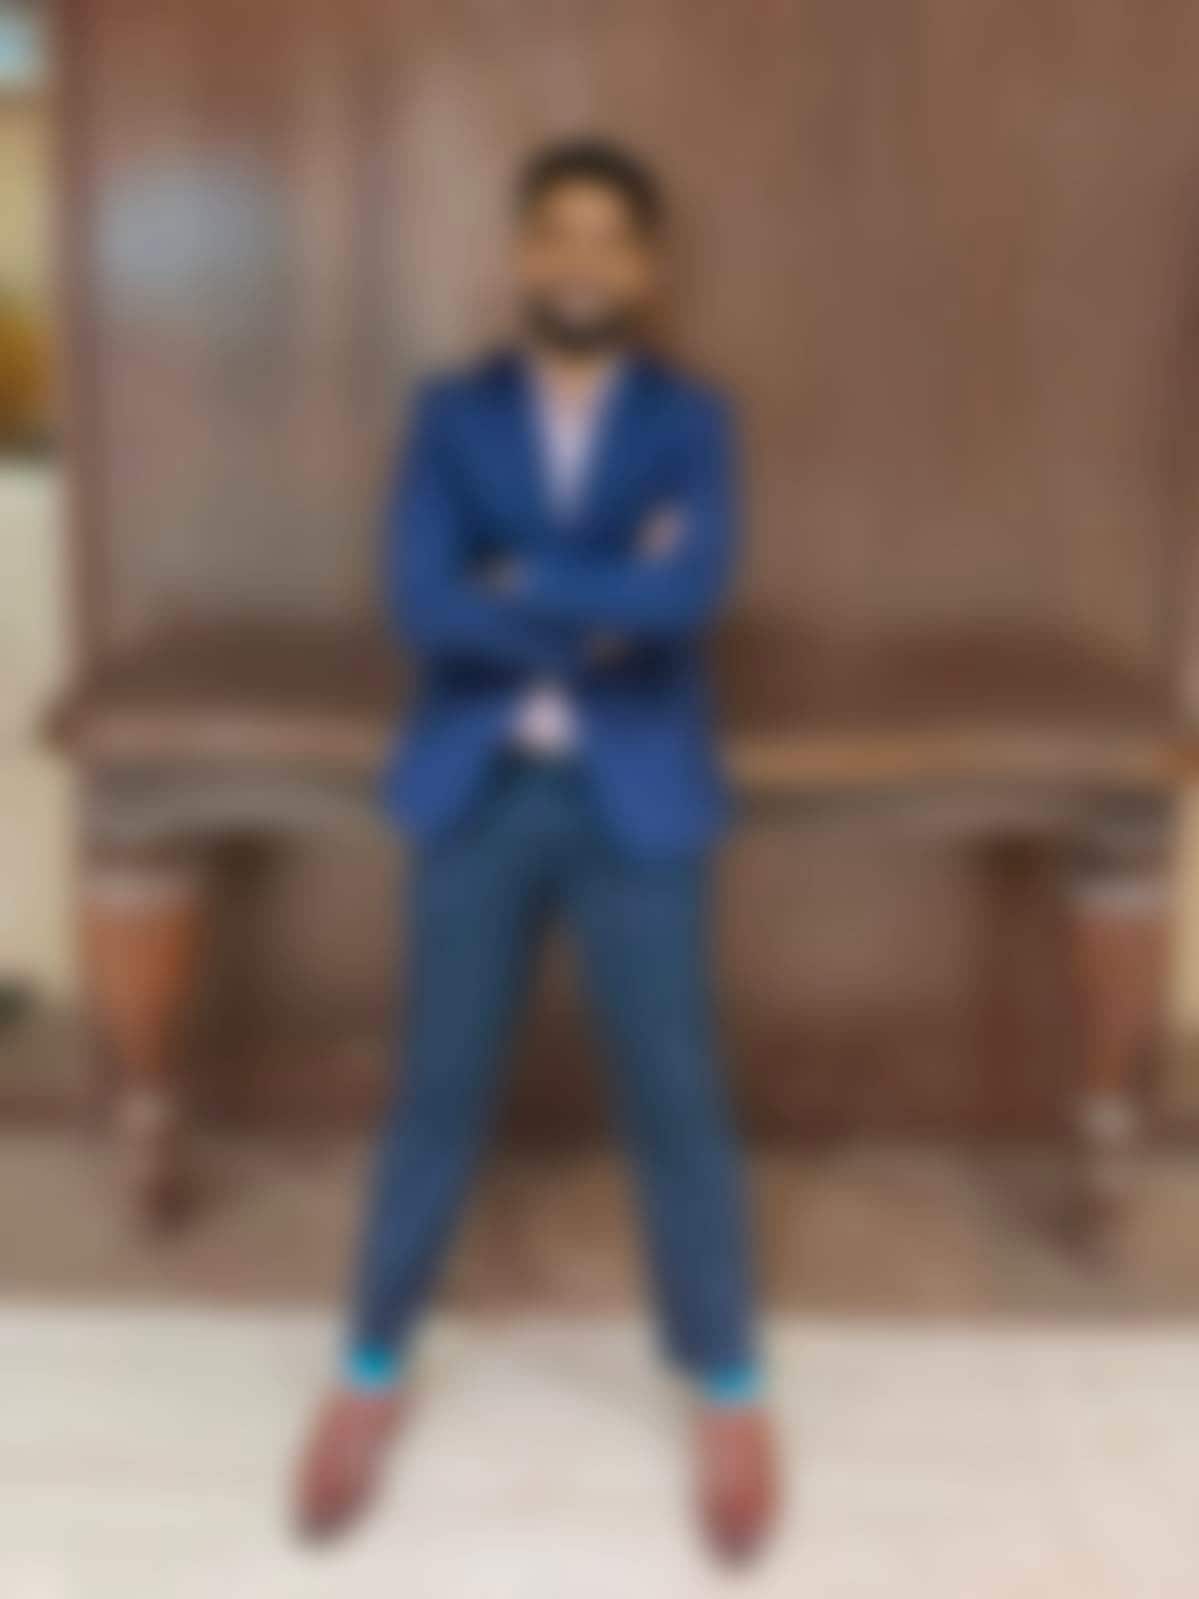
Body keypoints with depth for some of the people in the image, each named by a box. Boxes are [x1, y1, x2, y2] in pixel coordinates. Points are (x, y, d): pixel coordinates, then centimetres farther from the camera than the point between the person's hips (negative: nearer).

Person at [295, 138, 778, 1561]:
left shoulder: (690, 422, 1)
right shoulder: (451, 414, 4)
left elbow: (693, 591, -18)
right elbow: (417, 602, -11)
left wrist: (523, 581, -12)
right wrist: (603, 608, -12)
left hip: (638, 800, -1)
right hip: (476, 790, 1)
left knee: (676, 1102, 6)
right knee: (437, 1094, 10)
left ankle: (729, 1393, 26)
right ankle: (373, 1371, 30)